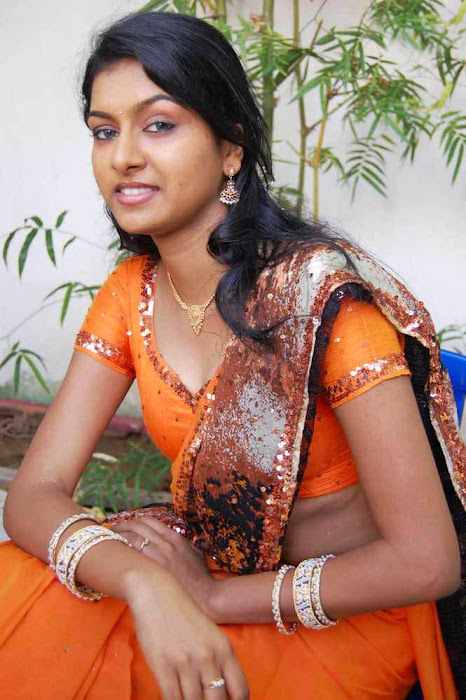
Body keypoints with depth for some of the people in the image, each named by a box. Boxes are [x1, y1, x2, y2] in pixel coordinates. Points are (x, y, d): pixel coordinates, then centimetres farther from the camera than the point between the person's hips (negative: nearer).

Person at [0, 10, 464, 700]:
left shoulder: (322, 293, -23)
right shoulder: (130, 295, -3)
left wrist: (210, 596, -18)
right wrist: (144, 583, -31)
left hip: (345, 611, -5)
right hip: (206, 563, 5)